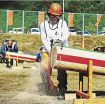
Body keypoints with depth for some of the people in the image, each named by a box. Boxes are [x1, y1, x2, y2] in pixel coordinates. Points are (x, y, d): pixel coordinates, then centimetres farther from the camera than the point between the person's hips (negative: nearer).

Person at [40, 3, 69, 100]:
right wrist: (50, 50, -16)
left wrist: (59, 40, -37)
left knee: (62, 70, -12)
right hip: (49, 51, 2)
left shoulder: (63, 23, 0)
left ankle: (62, 91, -8)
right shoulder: (44, 24, 5)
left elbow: (66, 34, -16)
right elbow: (44, 39, -2)